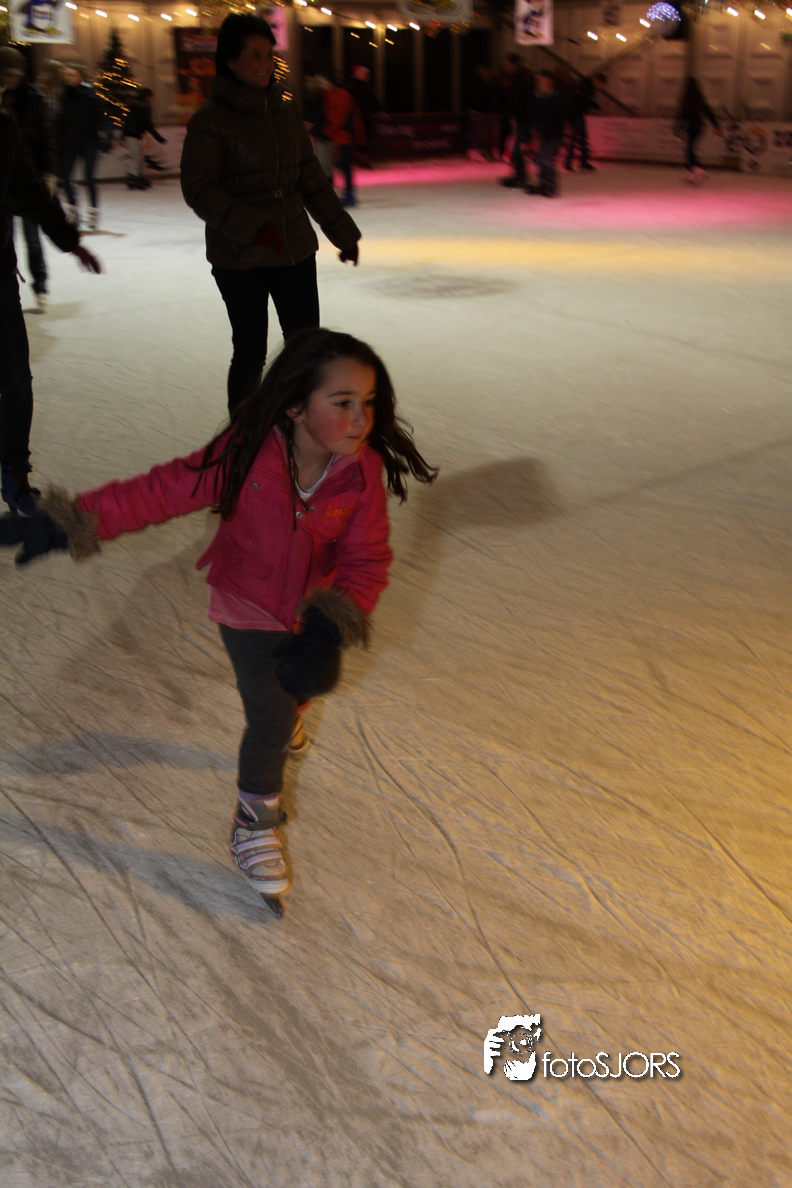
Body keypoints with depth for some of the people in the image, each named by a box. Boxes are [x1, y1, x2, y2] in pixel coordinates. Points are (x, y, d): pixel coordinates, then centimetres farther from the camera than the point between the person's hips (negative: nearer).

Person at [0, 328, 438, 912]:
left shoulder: (365, 471, -25)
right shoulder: (245, 457, -32)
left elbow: (367, 560, -24)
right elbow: (159, 492, -27)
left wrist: (329, 629, -40)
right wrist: (66, 525, -31)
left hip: (314, 607, 4)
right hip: (249, 609, -4)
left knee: (305, 681, 28)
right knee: (272, 722, -3)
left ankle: (281, 715, 66)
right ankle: (254, 824, 24)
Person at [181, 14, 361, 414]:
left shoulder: (285, 111, 9)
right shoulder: (210, 119, -8)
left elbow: (311, 178, 15)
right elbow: (198, 188, -15)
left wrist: (344, 232, 15)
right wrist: (251, 226, -27)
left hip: (296, 249, 5)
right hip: (239, 258, -5)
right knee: (251, 353, 1)